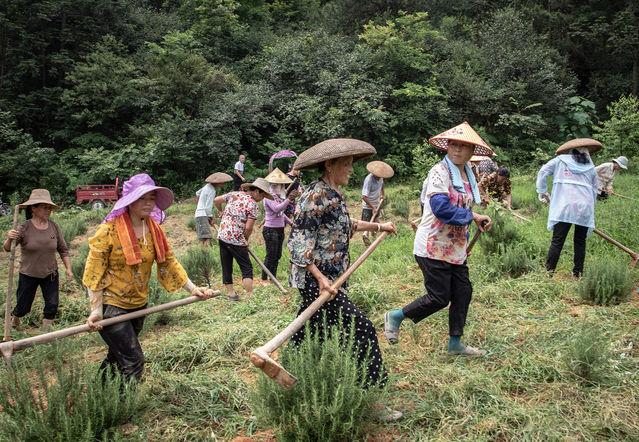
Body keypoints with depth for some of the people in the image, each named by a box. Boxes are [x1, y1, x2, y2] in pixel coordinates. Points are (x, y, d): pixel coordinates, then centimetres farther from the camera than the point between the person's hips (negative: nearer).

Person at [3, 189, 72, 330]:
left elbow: (63, 250, 1)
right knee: (23, 307, 12)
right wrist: (9, 239, -38)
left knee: (52, 305, 3)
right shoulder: (24, 228, -16)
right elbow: (7, 248, -17)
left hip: (50, 274, 2)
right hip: (28, 275, -2)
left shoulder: (54, 227, -8)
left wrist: (68, 269, -2)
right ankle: (13, 322, 45)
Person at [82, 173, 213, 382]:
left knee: (117, 356, 20)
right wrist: (96, 309, -20)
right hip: (111, 305, -6)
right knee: (133, 360, -9)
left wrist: (192, 289, -1)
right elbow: (94, 272, -15)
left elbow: (169, 262, 6)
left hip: (138, 304, 6)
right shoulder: (109, 230, -17)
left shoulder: (154, 230, 1)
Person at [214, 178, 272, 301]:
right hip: (237, 240, -6)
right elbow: (248, 227, -15)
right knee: (247, 268, 4)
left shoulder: (234, 194, 7)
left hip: (222, 236, 6)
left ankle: (231, 294, 21)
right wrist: (246, 240, 4)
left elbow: (216, 200, 14)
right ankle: (250, 295, -1)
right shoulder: (253, 205, -11)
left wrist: (221, 212, 33)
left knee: (226, 267, 14)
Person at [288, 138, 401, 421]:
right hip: (317, 280, -10)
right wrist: (320, 277, -27)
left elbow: (343, 225, 29)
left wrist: (377, 226, 33)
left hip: (329, 278, 10)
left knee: (310, 334, 17)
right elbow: (298, 241, -20)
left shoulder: (332, 194, 11)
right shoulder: (316, 195, -17)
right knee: (359, 331, -5)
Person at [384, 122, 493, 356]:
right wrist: (473, 217, -18)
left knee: (463, 293, 12)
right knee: (439, 298, -4)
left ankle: (455, 342, 27)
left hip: (455, 248, 9)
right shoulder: (440, 172, -16)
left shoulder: (468, 175, 11)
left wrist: (465, 240, 15)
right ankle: (395, 316, 16)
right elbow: (441, 208, -30)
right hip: (433, 247, -9)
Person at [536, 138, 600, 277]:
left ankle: (549, 272, -5)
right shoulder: (590, 167, 18)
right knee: (580, 242, 12)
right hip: (585, 208, 3)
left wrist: (542, 192, 11)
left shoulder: (560, 160, 12)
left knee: (557, 241, -3)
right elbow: (595, 189, 19)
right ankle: (577, 274, 16)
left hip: (565, 207, -2)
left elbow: (542, 172, 6)